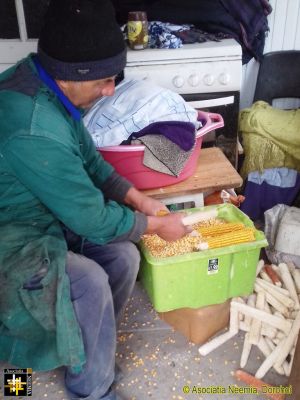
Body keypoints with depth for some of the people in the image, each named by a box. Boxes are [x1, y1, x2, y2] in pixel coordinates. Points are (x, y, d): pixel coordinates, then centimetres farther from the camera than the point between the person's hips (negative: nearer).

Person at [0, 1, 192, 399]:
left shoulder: (44, 80, -6)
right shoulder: (34, 131, -36)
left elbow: (89, 160, 7)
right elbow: (93, 219, -26)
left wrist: (139, 199, 0)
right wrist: (157, 224, -11)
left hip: (44, 212, 9)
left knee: (124, 257, -5)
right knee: (90, 282, -27)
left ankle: (91, 345, 19)